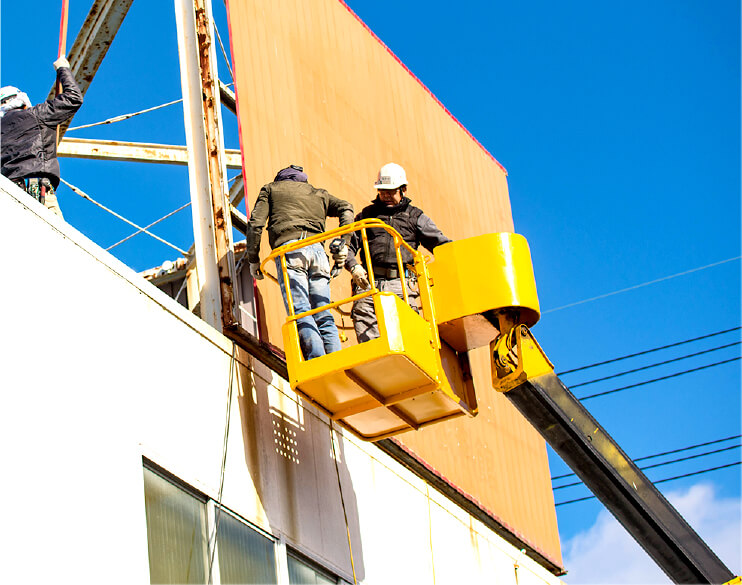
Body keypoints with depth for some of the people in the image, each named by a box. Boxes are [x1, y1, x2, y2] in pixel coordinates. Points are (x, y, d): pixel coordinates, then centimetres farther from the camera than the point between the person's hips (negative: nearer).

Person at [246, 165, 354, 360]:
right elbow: (346, 209, 16)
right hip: (317, 249, 3)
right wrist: (343, 244, 12)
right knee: (323, 315, 2)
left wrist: (253, 259, 16)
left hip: (289, 250, -3)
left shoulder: (271, 189, 26)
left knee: (300, 311, -15)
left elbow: (255, 223, 12)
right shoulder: (317, 193, 34)